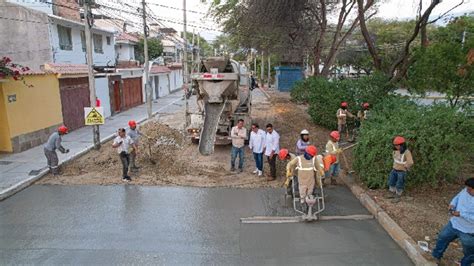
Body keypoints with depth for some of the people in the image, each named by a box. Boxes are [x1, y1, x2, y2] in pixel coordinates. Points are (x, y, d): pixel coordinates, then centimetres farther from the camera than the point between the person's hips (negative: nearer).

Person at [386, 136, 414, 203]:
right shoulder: (396, 150, -4)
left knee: (399, 185, 4)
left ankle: (397, 197, 20)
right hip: (394, 170, 7)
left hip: (402, 171, -7)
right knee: (391, 182, 16)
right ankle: (392, 194, 34)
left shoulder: (406, 152, -27)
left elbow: (410, 162, -34)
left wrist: (406, 168, -18)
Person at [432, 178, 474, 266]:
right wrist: (452, 204, -8)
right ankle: (436, 256, 46)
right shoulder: (466, 190, -11)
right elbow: (458, 197, 10)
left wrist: (461, 214, -31)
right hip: (454, 224, 7)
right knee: (442, 238, 24)